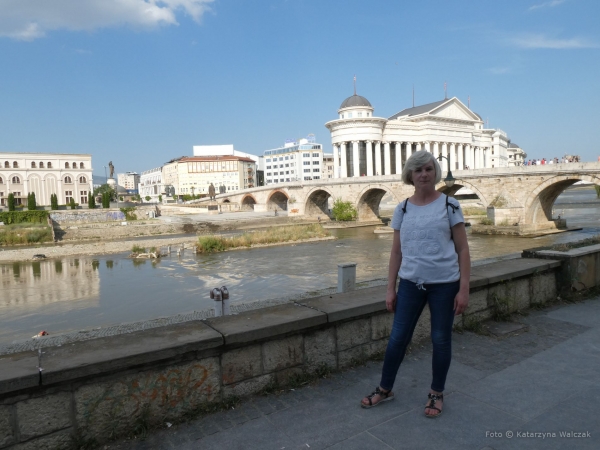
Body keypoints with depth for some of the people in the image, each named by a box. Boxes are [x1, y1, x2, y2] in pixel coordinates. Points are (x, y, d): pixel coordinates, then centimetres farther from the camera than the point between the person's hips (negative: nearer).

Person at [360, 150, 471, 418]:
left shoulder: (449, 205, -3)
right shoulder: (402, 209, 3)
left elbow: (462, 250, -3)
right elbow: (396, 252, 6)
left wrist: (463, 289, -8)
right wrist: (390, 289, 4)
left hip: (444, 283, -2)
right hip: (410, 283, 2)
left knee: (440, 339, 10)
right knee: (397, 337, 9)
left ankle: (437, 393, 31)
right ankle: (385, 389, 28)